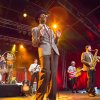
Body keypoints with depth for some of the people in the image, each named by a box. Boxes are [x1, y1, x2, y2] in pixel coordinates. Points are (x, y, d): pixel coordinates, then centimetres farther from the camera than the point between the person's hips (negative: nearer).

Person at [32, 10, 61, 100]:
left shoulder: (50, 29, 29)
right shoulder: (35, 29, 13)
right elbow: (34, 44, 4)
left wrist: (57, 37, 10)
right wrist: (40, 36, -12)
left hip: (54, 52, 6)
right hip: (44, 52, -5)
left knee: (53, 75, -2)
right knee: (46, 74, -20)